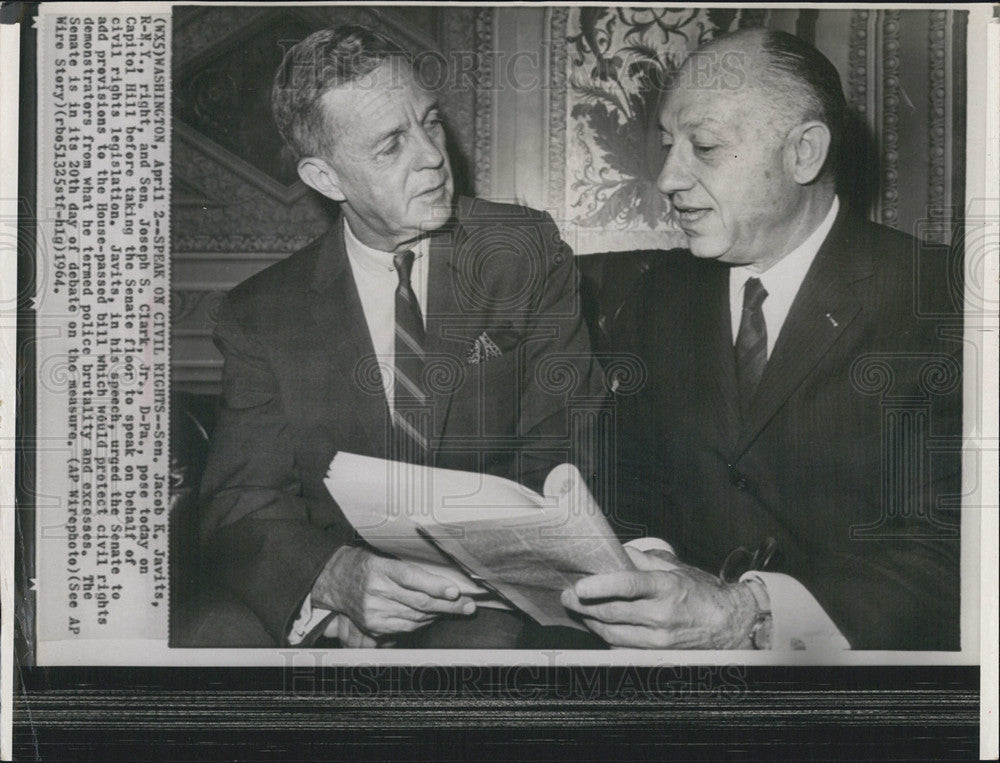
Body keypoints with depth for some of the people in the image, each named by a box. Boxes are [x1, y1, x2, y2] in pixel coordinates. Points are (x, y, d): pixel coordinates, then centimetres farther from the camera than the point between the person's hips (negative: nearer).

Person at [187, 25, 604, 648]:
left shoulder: (526, 251, 4)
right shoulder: (262, 314, 5)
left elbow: (565, 458, 0)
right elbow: (241, 510, -1)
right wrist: (337, 578, -24)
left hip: (487, 605, -1)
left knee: (487, 637, -34)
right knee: (221, 634, -28)